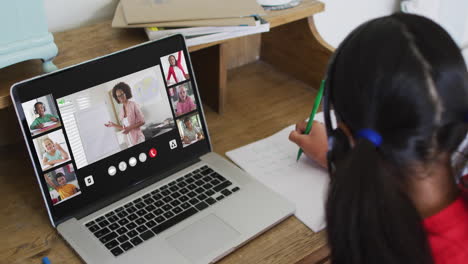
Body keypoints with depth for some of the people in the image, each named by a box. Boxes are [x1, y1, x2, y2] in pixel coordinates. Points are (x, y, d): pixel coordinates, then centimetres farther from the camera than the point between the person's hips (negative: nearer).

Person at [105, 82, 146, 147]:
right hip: (130, 142, 5)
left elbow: (142, 121, -8)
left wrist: (129, 128, -17)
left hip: (138, 138, -5)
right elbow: (124, 128, 13)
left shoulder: (133, 105, -7)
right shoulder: (121, 112, 8)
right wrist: (113, 125, 6)